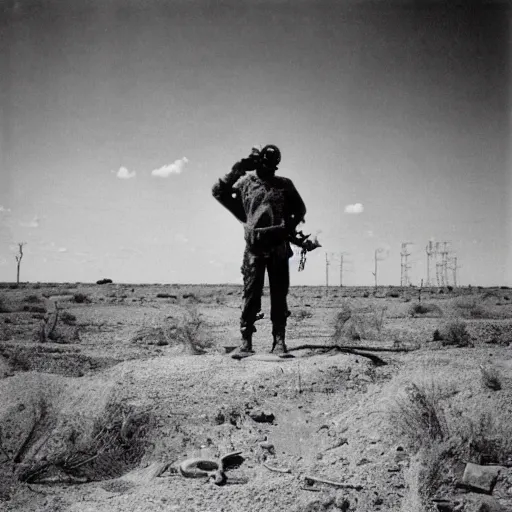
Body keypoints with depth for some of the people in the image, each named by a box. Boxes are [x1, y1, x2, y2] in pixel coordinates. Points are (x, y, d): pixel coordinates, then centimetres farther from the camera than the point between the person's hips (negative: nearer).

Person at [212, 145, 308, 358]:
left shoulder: (284, 185, 10)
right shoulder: (245, 182, 8)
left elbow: (300, 210, 17)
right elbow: (218, 191, 5)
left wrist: (289, 228, 2)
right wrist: (238, 169, -1)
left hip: (278, 247, 1)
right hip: (254, 246, -1)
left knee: (279, 296, 1)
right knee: (251, 296, -2)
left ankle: (279, 342, 4)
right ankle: (246, 342, 0)